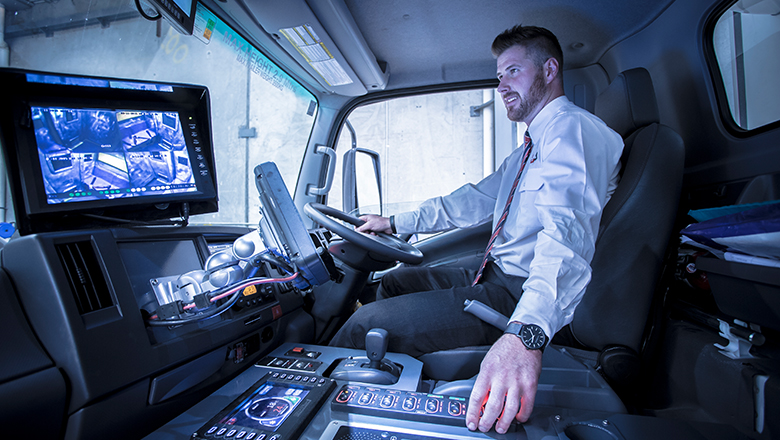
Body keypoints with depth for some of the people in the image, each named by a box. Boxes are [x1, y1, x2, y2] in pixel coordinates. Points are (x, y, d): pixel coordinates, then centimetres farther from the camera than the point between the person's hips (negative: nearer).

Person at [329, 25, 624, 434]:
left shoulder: (573, 128, -14)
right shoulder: (531, 147, 20)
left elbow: (568, 229, -32)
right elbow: (475, 199, 21)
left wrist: (527, 331, -47)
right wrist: (395, 223, 18)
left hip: (520, 296, -10)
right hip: (497, 277, 10)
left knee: (368, 323, -15)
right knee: (395, 281, 16)